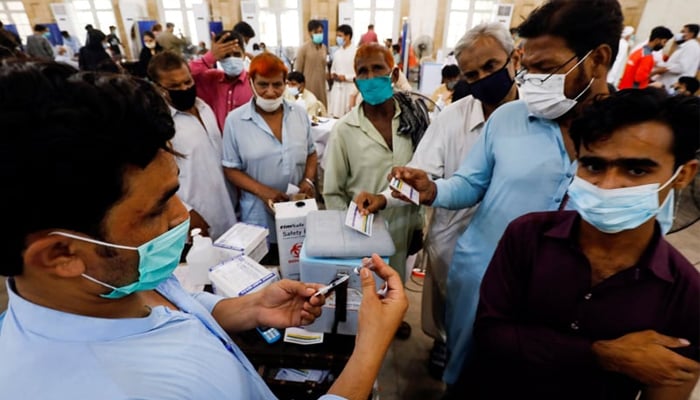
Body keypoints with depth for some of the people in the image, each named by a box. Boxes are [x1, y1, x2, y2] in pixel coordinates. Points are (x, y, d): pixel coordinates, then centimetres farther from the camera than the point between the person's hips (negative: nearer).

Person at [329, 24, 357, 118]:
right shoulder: (337, 52, 10)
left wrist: (346, 77, -16)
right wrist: (333, 74, 0)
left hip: (351, 89, -6)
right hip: (337, 88, 6)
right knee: (336, 116, 7)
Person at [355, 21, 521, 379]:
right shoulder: (451, 118, -11)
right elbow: (421, 175, -14)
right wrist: (385, 198, -32)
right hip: (453, 238, 0)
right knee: (447, 315, 23)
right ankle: (445, 342, 55)